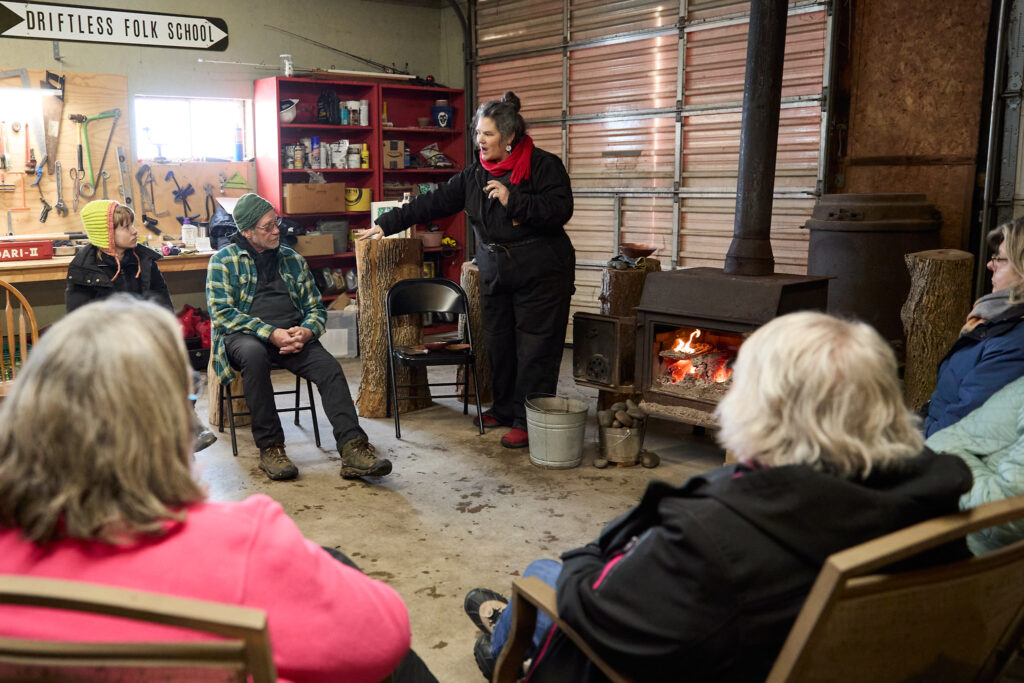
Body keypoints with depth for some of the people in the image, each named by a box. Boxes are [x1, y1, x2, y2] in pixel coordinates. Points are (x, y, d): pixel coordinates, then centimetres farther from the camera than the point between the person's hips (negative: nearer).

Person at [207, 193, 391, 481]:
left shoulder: (293, 260, 19)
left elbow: (316, 308, 19)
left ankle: (353, 450, -35)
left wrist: (306, 331, -7)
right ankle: (270, 447, -28)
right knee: (254, 354, -39)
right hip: (245, 336, -3)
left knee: (330, 367, -26)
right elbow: (222, 313, -5)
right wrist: (271, 333, -18)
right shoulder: (223, 261, 6)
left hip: (294, 335, 3)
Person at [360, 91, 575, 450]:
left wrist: (513, 199, -21)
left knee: (535, 348, -3)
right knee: (498, 343, 9)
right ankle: (504, 409, 25)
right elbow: (434, 202, 9)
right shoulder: (476, 174, 10)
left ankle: (528, 420, 5)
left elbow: (560, 210, -16)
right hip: (494, 271, 6)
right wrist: (387, 223, 6)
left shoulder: (544, 165, -6)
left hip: (540, 273, -6)